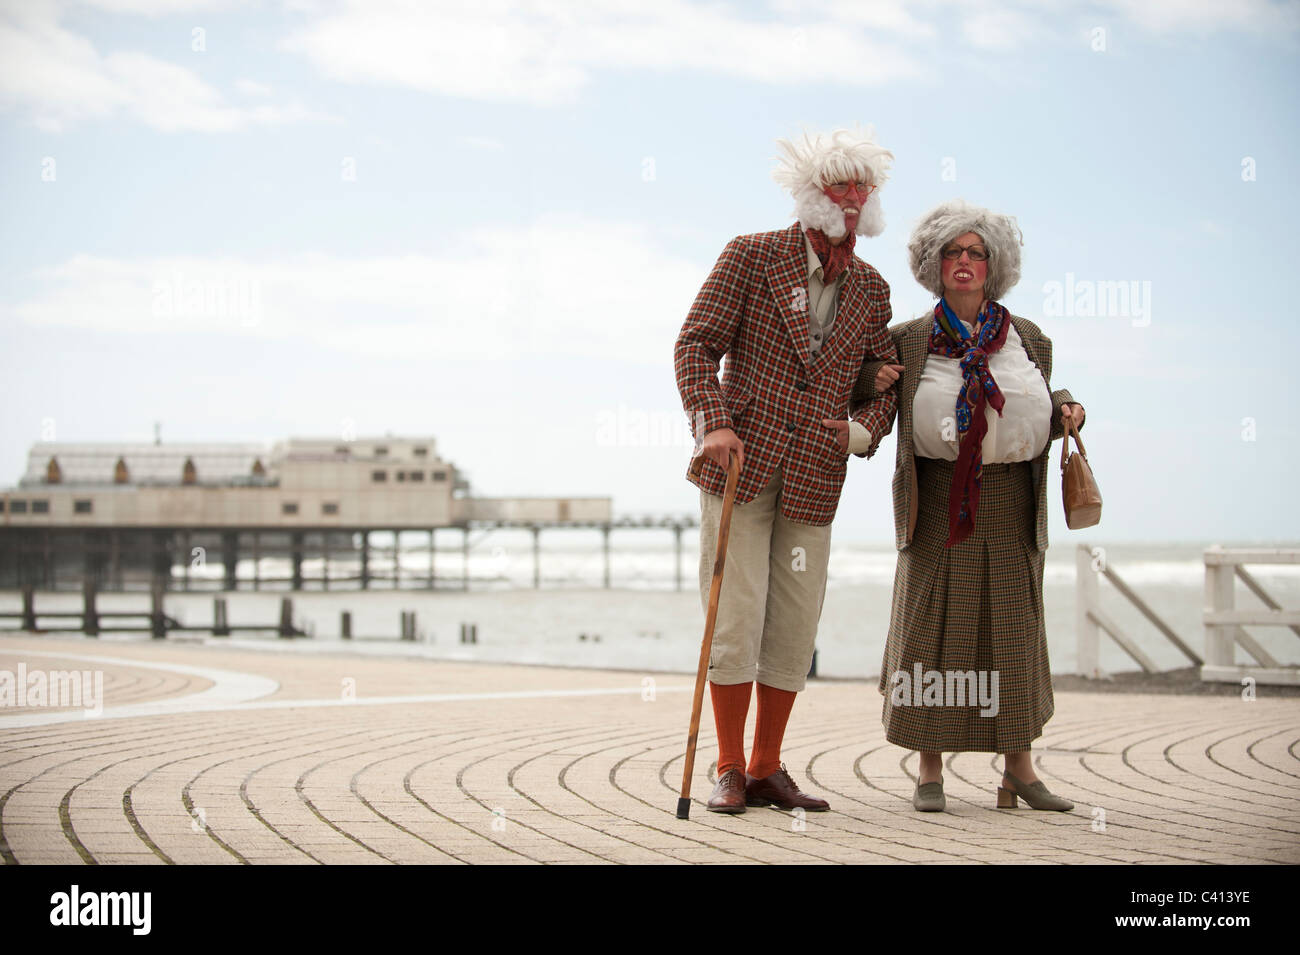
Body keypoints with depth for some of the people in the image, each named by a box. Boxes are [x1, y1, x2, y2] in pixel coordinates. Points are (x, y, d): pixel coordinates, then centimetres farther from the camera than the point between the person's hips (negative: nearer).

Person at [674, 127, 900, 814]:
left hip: (813, 480, 4)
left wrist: (865, 428, -2)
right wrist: (714, 422, -17)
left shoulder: (871, 290, 11)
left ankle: (767, 770, 16)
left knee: (794, 628, 5)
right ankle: (729, 771, 6)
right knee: (735, 617, -5)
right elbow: (696, 344, -4)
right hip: (740, 463, -4)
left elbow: (884, 380, 18)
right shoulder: (752, 256, -1)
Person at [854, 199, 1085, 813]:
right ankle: (930, 772, 5)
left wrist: (1065, 415, -1)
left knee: (1014, 625, 4)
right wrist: (872, 382, -6)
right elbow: (855, 394, 15)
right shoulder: (909, 340, 5)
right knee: (932, 621, -2)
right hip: (937, 500, -2)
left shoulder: (1026, 338, 10)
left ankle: (1018, 768, 13)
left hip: (1010, 503, 2)